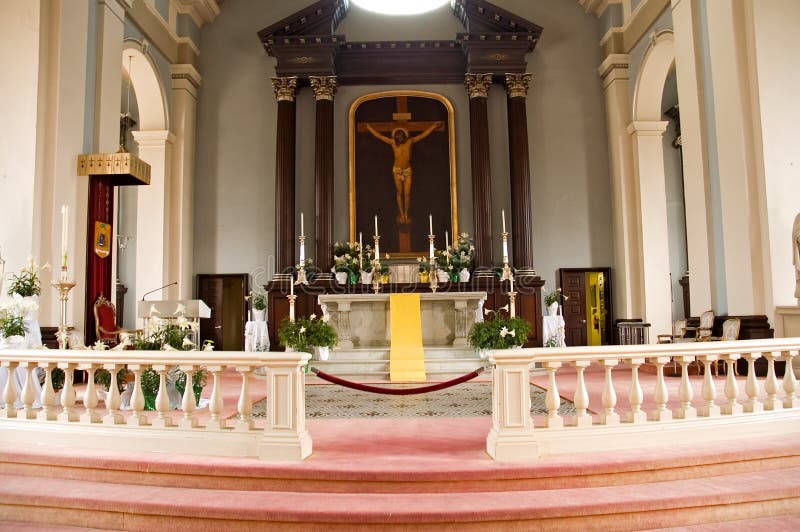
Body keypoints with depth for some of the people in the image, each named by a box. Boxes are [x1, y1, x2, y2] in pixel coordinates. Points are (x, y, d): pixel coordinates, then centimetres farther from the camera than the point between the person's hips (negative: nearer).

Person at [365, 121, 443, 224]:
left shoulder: (410, 141, -6)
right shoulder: (393, 143, -7)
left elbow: (423, 134, -5)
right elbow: (378, 135, -1)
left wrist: (434, 126, -9)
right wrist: (369, 127, -1)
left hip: (408, 170, 0)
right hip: (397, 170, 0)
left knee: (407, 193, 0)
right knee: (399, 193, 5)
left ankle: (406, 214, 11)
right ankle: (401, 215, 11)